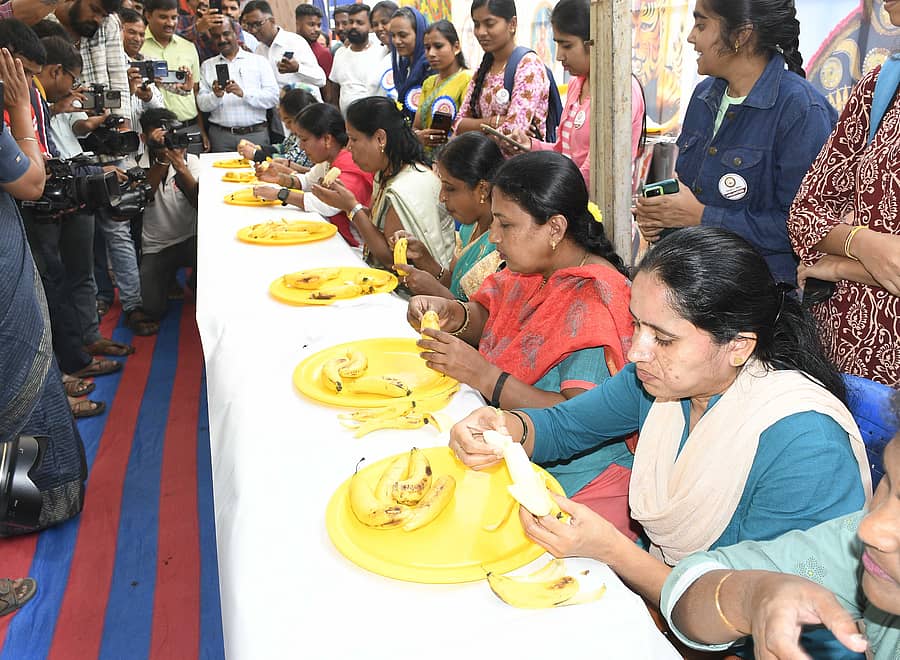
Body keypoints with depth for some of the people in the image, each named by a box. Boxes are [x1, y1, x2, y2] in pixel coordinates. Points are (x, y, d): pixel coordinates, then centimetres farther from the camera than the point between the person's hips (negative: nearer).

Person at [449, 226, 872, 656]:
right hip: (658, 577, 6)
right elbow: (563, 425, 2)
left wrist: (611, 549, -30)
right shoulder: (658, 375, -10)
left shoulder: (804, 447, -29)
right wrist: (505, 428, -20)